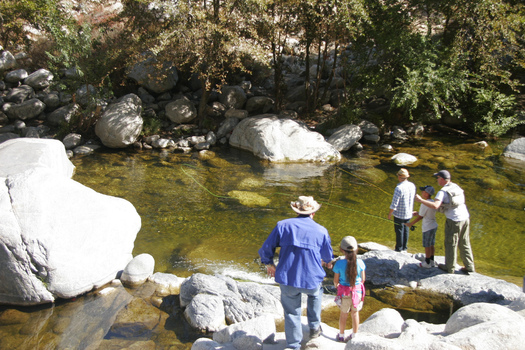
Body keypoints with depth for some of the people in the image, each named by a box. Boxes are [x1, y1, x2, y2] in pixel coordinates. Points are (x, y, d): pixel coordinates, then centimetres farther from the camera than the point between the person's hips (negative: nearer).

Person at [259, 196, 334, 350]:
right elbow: (328, 257, 15)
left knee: (291, 313, 16)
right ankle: (314, 328, 39)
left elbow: (266, 248, 2)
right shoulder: (321, 231, 1)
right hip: (311, 279, 1)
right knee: (315, 294, 34)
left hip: (287, 279, 0)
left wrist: (269, 264, 21)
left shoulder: (283, 225, -1)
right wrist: (326, 262, 39)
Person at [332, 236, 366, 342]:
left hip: (344, 293, -1)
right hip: (357, 291, 1)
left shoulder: (339, 264, -18)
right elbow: (363, 279, -1)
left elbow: (336, 281, -9)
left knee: (343, 314, 18)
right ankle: (354, 336, 32)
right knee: (355, 313, 19)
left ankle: (341, 336, 33)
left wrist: (337, 286, 14)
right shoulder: (360, 262, -12)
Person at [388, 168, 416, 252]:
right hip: (408, 213, 7)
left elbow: (394, 203, -22)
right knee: (406, 230, 17)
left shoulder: (399, 188, -25)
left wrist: (390, 214, -9)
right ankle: (404, 249, 27)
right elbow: (412, 199, 10)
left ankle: (399, 249, 16)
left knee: (399, 231, 6)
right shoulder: (412, 186, -2)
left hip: (399, 214, -7)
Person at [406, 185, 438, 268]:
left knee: (427, 246, 5)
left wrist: (411, 224, -3)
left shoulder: (424, 204, -22)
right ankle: (432, 261, 28)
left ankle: (427, 263, 16)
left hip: (428, 228, -8)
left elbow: (420, 217, -15)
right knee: (431, 245, 18)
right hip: (434, 226, 8)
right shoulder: (433, 202, 3)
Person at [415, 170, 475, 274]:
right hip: (465, 218, 7)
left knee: (450, 244, 8)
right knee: (465, 244, 18)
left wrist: (420, 200, -20)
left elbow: (435, 206, -30)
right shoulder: (456, 187, 9)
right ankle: (469, 266, 24)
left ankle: (450, 268, 20)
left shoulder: (443, 192, -15)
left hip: (454, 221, -7)